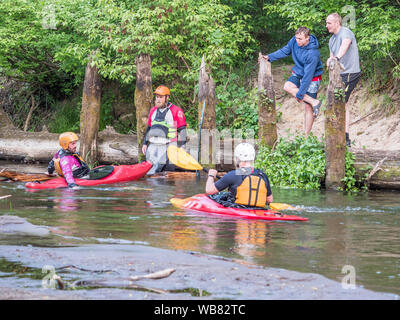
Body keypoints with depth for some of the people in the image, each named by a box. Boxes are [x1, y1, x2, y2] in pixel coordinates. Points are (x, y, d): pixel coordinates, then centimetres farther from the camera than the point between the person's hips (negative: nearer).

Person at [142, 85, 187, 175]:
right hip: (153, 146, 6)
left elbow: (182, 130, -2)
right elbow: (149, 128, 26)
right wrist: (145, 143, 20)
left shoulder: (176, 111, -1)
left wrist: (180, 147, -9)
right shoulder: (153, 110, 18)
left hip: (168, 147, -6)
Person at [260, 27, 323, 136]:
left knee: (308, 107, -5)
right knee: (287, 86, -24)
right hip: (298, 73, 7)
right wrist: (270, 57, -6)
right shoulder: (294, 41, -14)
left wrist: (300, 94, -27)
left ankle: (306, 135, 5)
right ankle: (314, 102, -13)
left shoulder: (312, 54, -33)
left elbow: (308, 75, -30)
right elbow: (285, 51, 6)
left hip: (312, 78, -7)